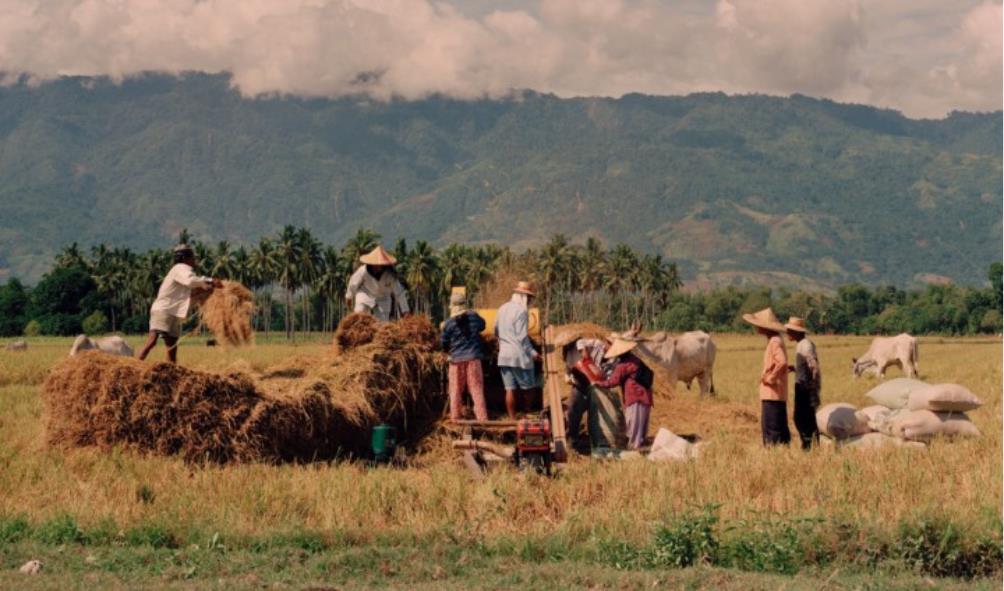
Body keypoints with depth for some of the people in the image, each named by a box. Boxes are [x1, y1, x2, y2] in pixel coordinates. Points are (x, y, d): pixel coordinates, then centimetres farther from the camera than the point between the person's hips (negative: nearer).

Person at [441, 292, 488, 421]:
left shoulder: (449, 322, -7)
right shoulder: (473, 316, -3)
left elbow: (443, 342, 1)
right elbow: (482, 325, 16)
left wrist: (448, 350, 21)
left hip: (457, 359, -1)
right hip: (473, 358, 1)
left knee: (456, 390, 11)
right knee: (476, 389, 3)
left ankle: (455, 417, 14)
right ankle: (482, 418, 0)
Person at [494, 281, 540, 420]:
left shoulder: (502, 308, 12)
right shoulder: (521, 311, -12)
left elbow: (496, 331, 21)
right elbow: (522, 337, -16)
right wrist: (533, 352, -11)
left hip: (503, 355, 7)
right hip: (519, 356, -7)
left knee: (510, 390, 5)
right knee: (526, 388, 3)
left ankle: (512, 419, 5)